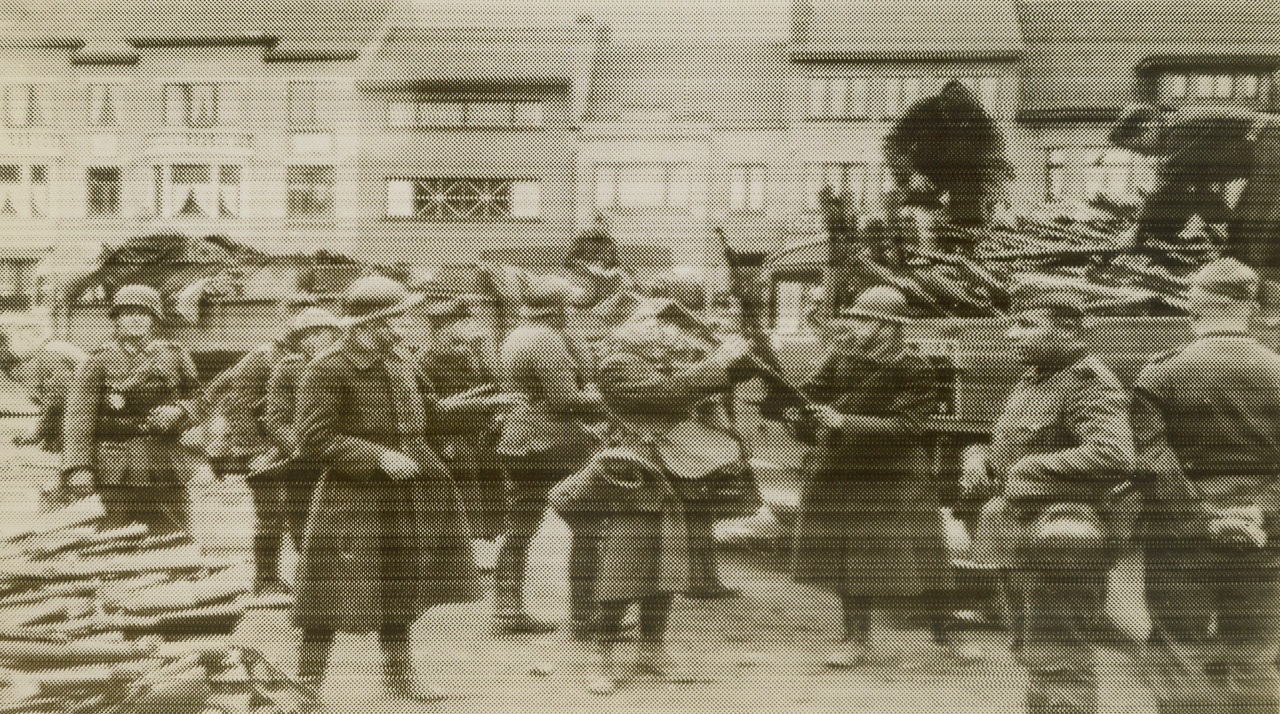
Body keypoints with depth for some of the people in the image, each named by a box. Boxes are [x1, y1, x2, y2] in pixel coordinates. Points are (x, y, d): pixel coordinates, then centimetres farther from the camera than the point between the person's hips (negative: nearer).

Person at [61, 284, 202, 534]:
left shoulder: (175, 357, 12)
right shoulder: (99, 361, 2)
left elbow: (194, 400, 16)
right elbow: (78, 417, -4)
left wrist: (176, 413, -8)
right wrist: (78, 467, -14)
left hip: (164, 472, 2)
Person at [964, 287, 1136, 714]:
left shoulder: (1091, 386, -13)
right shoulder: (1028, 385, 17)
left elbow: (1114, 457, -29)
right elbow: (1008, 452, 27)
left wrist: (1031, 469, -22)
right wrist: (980, 459, 3)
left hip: (1062, 547, -10)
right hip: (1020, 544, 10)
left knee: (1058, 663, -8)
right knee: (1033, 657, 19)